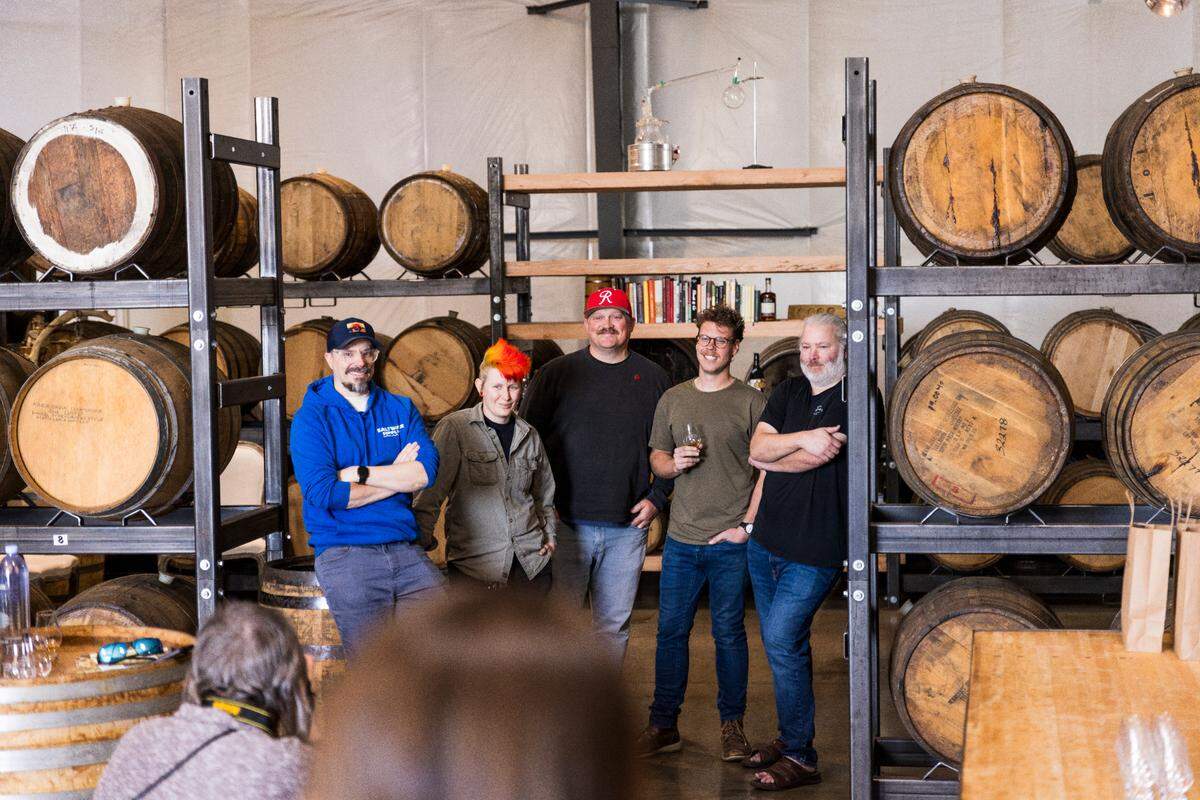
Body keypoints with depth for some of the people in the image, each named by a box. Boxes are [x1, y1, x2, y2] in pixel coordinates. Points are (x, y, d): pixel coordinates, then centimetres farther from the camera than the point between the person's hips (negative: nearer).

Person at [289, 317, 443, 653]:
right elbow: (322, 493, -12)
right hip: (344, 553, -4)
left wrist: (359, 473, -9)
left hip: (406, 548, 4)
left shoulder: (401, 408, 14)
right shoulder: (312, 417, 1)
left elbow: (426, 472, -3)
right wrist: (396, 477, -4)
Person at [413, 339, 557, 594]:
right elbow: (432, 489, -9)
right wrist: (422, 540, -16)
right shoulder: (455, 428, -5)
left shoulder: (529, 436, 11)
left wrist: (549, 533, 20)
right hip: (474, 562, -4)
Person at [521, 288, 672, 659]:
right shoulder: (557, 373, 2)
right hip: (567, 525, -2)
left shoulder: (654, 378, 8)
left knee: (615, 625, 9)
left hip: (627, 528, 2)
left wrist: (656, 497, 2)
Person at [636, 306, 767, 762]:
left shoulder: (751, 402, -1)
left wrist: (749, 524, -9)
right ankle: (663, 725, 15)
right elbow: (656, 459, 16)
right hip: (681, 537, 3)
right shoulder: (673, 399, 10)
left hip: (731, 541, -3)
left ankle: (732, 724, 17)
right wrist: (674, 464, -7)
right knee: (671, 630, 6)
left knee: (728, 633, 4)